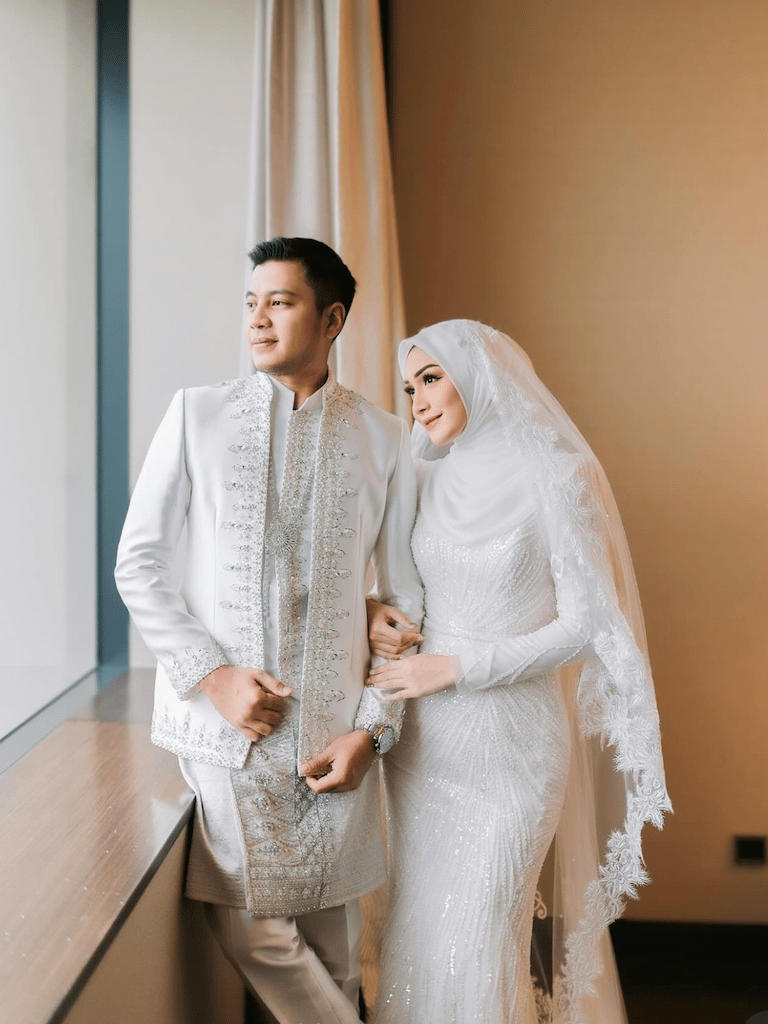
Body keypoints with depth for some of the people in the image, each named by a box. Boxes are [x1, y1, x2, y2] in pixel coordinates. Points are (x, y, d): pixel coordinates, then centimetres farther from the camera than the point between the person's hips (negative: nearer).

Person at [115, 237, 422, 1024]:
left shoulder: (383, 439, 4)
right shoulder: (197, 413, 3)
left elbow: (407, 596, 7)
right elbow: (137, 563, 2)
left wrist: (374, 728, -2)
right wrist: (211, 676, -9)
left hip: (334, 733, 1)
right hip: (221, 723, 0)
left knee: (331, 942, 9)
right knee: (250, 928, 2)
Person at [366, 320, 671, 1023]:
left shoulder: (553, 476, -11)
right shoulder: (430, 476, 6)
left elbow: (586, 626, -12)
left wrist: (453, 667, -14)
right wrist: (376, 612, -3)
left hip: (509, 737, -5)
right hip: (423, 735, 6)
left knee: (473, 943, -2)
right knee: (418, 928, 13)